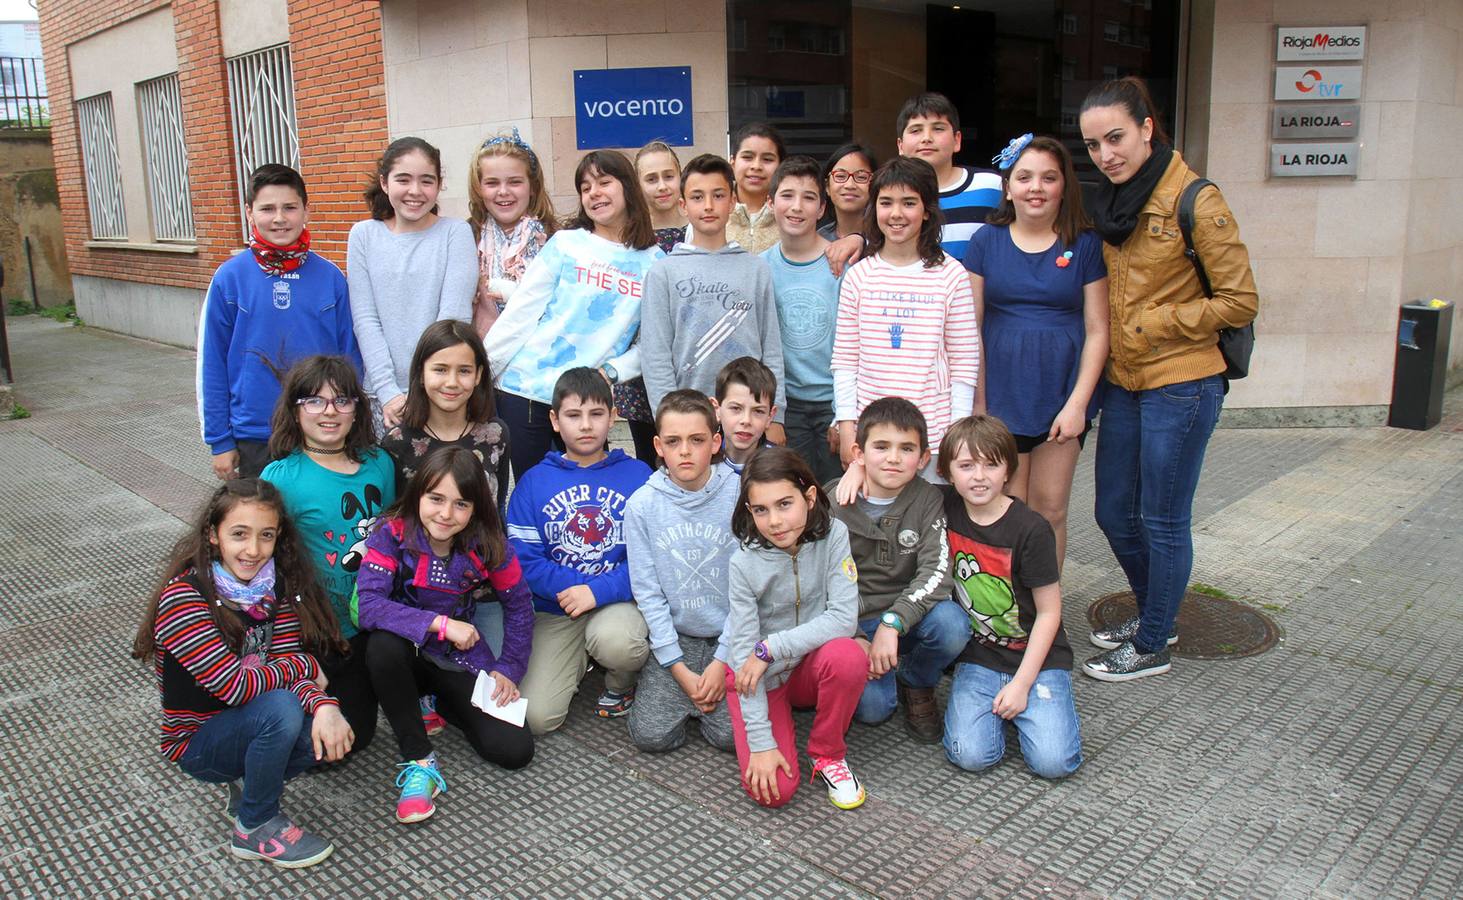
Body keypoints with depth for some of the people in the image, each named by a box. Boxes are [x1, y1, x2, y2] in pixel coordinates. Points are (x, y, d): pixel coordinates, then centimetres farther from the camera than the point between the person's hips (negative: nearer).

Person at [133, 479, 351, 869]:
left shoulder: (277, 584, -6)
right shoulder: (183, 598, -24)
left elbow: (286, 661, -13)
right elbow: (233, 686, -29)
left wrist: (324, 705, -32)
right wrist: (306, 667, -17)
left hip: (251, 721, 5)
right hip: (198, 740, -5)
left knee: (333, 733, -21)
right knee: (281, 708, -32)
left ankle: (249, 783, 7)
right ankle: (255, 828, -10)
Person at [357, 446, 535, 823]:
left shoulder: (488, 546, -12)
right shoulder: (392, 534, -18)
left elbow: (518, 606, 1)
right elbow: (368, 605, -30)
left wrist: (508, 670, -4)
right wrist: (440, 624, -33)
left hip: (461, 659, 2)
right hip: (409, 652, -2)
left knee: (515, 750, -13)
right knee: (383, 646, -39)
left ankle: (443, 706, 19)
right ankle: (419, 761, -20)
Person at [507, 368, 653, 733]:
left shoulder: (637, 474, -1)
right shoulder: (534, 481, 3)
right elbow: (524, 559, -4)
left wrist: (599, 591, -20)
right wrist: (576, 589, -16)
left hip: (619, 601, -1)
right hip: (556, 610, 2)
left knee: (613, 640, -37)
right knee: (537, 717, -12)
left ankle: (622, 683, 2)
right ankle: (580, 657, 21)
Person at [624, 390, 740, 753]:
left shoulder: (738, 496, -10)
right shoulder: (642, 504, -7)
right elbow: (647, 591, -5)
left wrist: (723, 661, -12)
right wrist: (680, 670, -9)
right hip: (674, 637, 1)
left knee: (731, 734, -15)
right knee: (651, 735, -12)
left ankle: (713, 686, 16)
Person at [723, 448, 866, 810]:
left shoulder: (832, 535, -15)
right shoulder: (745, 563, -19)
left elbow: (844, 618, -21)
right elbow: (744, 653, -17)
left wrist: (770, 648, -25)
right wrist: (761, 743, -19)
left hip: (810, 664, 1)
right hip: (758, 675, -1)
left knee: (848, 656, -33)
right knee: (775, 790, -18)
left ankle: (828, 754, -7)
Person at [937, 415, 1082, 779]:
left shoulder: (1031, 530, -15)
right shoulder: (946, 506, -5)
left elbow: (1049, 613, -9)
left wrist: (1022, 683, -12)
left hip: (1036, 657, -2)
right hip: (978, 657, 2)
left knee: (1053, 761, -18)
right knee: (971, 755, -18)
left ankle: (1022, 701, 12)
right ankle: (997, 704, 13)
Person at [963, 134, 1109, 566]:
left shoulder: (1085, 245, 1)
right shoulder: (986, 241, 3)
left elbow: (1097, 331, 0)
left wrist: (1077, 402, -8)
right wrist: (977, 400, -1)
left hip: (1062, 396, 0)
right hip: (1002, 396, 0)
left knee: (1050, 510, 6)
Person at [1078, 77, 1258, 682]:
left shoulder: (1195, 201, -13)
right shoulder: (1109, 203, 9)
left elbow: (1240, 303, -13)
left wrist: (1145, 327, -13)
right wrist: (1105, 338, 5)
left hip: (1180, 385, -7)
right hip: (1123, 382, 8)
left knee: (1162, 521, 4)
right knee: (1114, 512, 15)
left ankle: (1152, 646, 21)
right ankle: (1154, 613, 38)